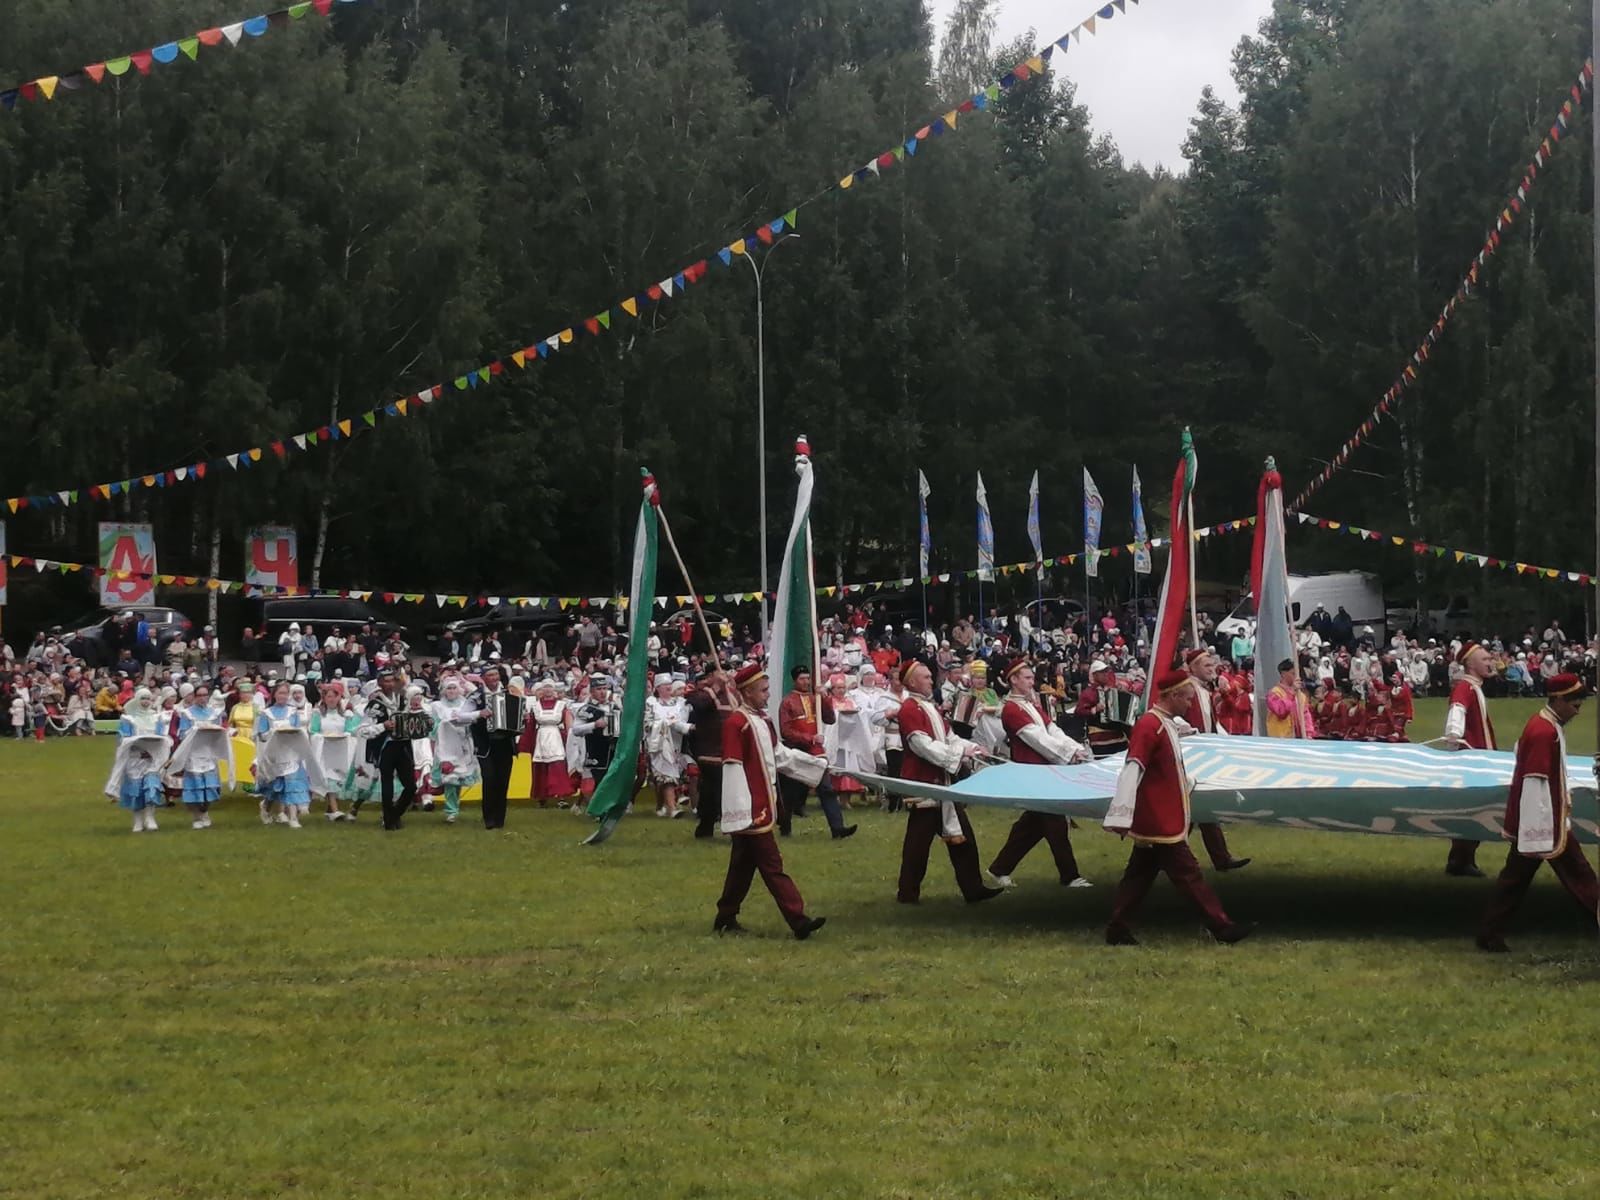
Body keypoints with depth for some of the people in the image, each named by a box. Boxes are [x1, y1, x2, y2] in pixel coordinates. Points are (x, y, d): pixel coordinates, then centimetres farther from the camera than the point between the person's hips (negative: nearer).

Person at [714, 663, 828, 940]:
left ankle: (726, 918, 23)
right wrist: (742, 813, -23)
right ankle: (798, 920, -9)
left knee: (744, 864, 15)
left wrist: (819, 763, 20)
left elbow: (780, 754, 21)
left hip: (763, 805, 10)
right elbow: (733, 769, -20)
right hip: (751, 809, -10)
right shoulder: (735, 723, -16)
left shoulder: (762, 719, 13)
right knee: (771, 864, -8)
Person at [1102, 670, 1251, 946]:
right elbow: (1132, 769, -24)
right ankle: (1222, 926, 1)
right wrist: (1121, 816, -29)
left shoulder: (1165, 724, 13)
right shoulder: (1149, 726, -18)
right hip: (1160, 823, -10)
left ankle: (1118, 931, 15)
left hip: (1163, 822, 10)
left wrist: (1188, 782, 45)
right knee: (1187, 874, -3)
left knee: (1139, 876, 12)